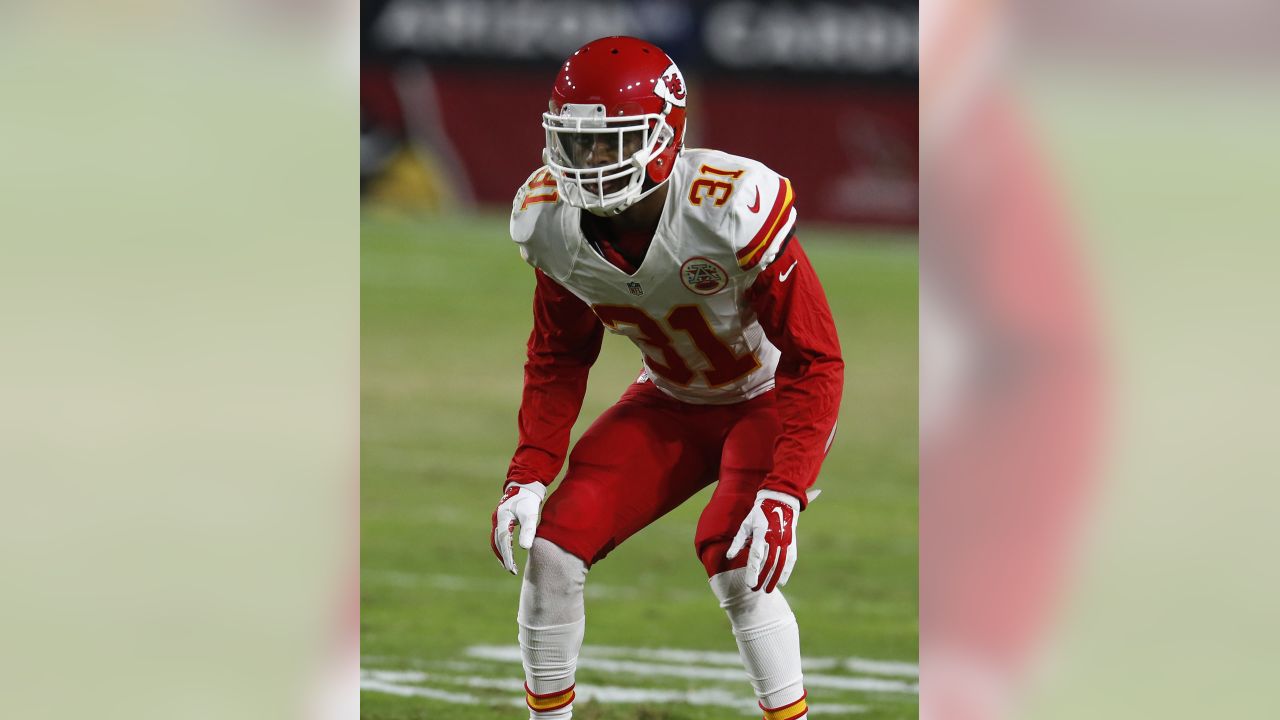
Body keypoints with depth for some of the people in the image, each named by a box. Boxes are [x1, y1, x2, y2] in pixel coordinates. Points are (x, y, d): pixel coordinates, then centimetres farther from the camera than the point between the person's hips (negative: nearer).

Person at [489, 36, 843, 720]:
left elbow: (815, 361, -26)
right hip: (671, 402, 5)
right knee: (552, 551, -8)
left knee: (735, 561, -27)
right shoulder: (550, 219, -16)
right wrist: (528, 475, -10)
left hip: (771, 399, -5)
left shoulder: (733, 209, -34)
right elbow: (558, 359, 2)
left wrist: (782, 494, -34)